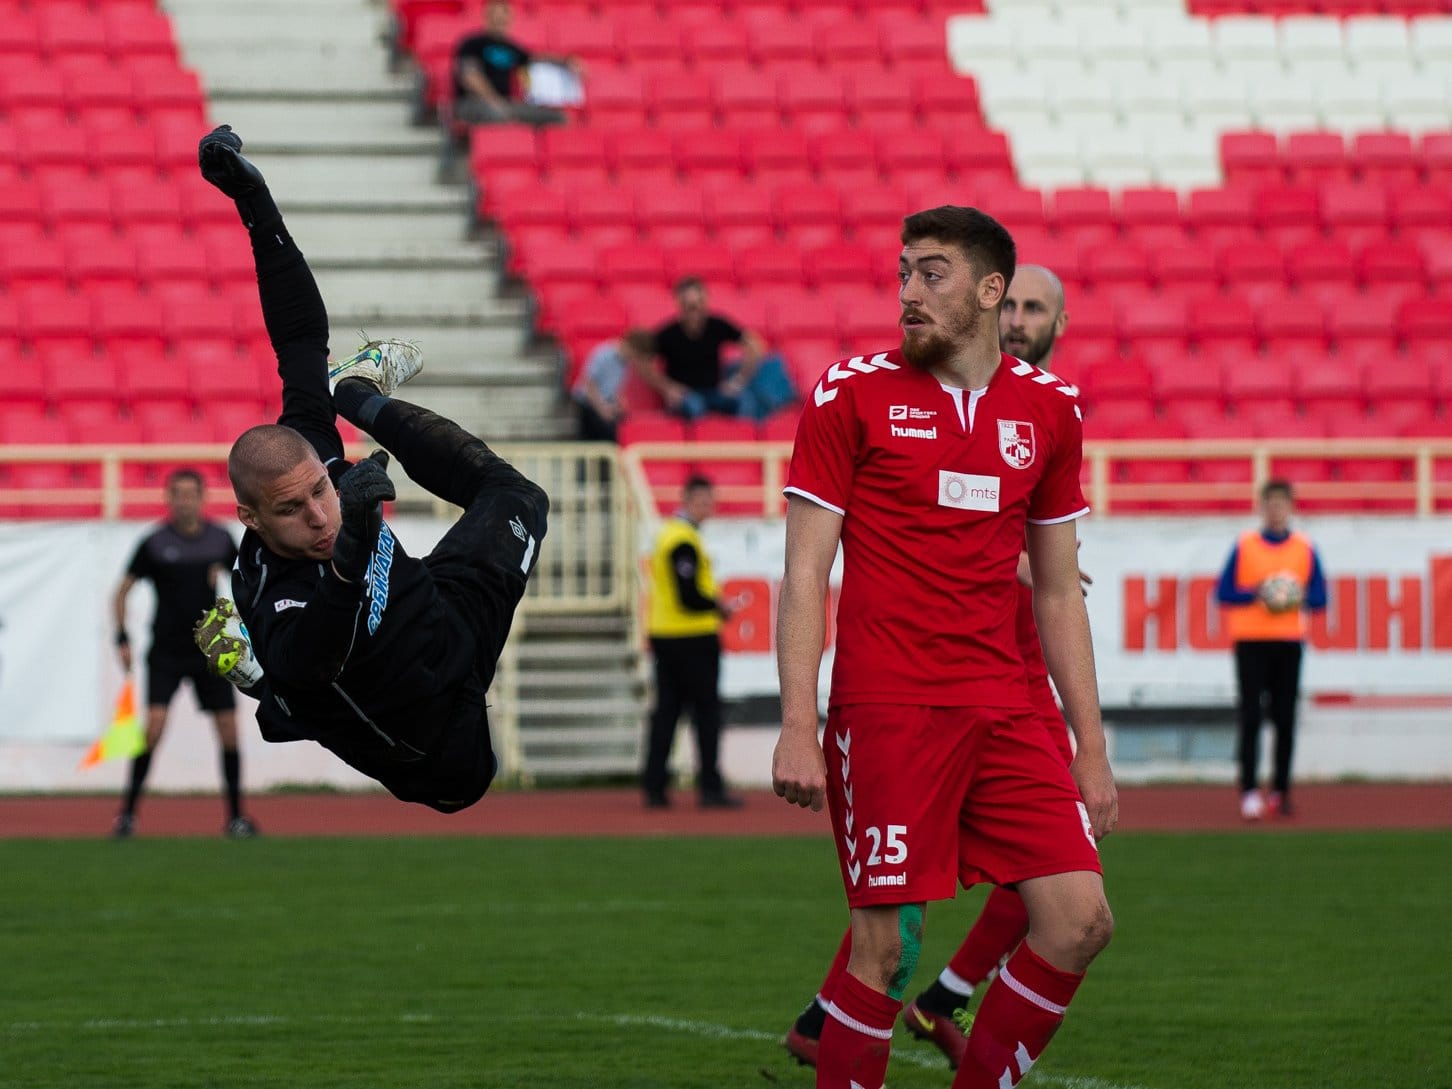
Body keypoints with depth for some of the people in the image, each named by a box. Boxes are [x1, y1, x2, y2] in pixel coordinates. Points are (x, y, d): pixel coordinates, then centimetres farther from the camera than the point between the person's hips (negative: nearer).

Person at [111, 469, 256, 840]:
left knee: (229, 729, -1)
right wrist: (122, 638, -6)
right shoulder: (155, 543, -5)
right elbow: (122, 591, 1)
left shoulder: (220, 539, 3)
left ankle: (235, 816, 9)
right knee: (155, 724, -16)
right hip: (165, 653, -3)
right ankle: (128, 813, -9)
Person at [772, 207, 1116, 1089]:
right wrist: (797, 728, -11)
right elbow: (805, 575, -1)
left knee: (1080, 920, -5)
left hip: (1004, 712, 4)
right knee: (888, 945, -8)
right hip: (887, 712, -4)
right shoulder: (852, 395, 0)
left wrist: (1091, 748, 12)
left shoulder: (1048, 409, 11)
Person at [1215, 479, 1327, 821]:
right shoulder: (1244, 546, 4)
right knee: (1251, 716, -10)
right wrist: (1255, 595, -14)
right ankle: (1250, 792, -13)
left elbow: (1319, 597, 9)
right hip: (1250, 640, -2)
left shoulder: (1305, 549, 8)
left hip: (1289, 641, 2)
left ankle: (1281, 791, 9)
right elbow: (1224, 593, 2)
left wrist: (1300, 598, -12)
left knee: (1285, 719, 1)